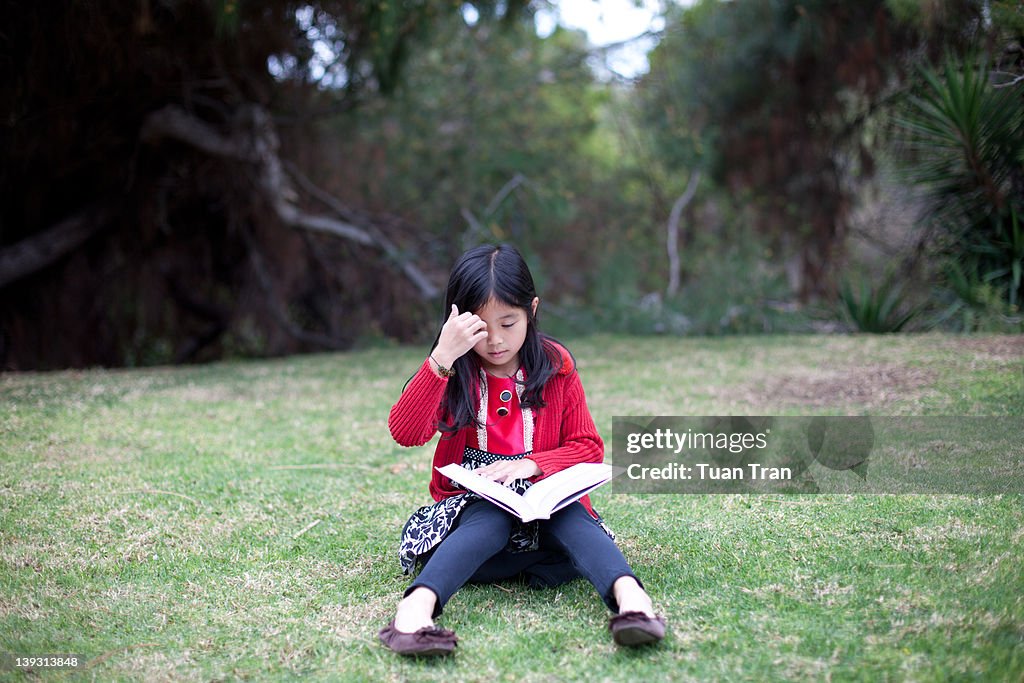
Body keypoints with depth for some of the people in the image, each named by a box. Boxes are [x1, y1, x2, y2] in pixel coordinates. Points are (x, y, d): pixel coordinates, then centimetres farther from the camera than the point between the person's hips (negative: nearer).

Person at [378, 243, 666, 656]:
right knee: (491, 520, -35)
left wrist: (531, 464, -16)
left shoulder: (555, 366, 3)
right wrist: (442, 357, -26)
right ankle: (416, 607, -60)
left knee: (570, 518, -32)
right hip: (472, 508, -1)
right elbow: (405, 433, -17)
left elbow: (589, 447, 3)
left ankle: (629, 597, -58)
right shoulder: (454, 372, 0)